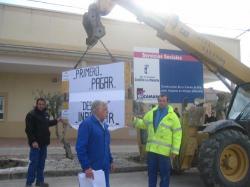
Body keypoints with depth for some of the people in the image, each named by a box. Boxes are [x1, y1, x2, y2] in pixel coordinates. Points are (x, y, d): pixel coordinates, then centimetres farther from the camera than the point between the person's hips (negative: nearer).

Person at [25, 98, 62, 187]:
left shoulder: (46, 114, 11)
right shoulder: (31, 114, -13)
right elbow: (28, 130, -20)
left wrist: (56, 121, 31)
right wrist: (33, 141, -26)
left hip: (44, 143, 8)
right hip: (35, 143, -7)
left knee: (41, 163, 13)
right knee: (33, 163, -4)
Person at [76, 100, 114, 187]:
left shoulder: (104, 124, 10)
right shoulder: (86, 124, -16)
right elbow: (80, 148, -21)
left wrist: (110, 160, 16)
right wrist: (86, 167, -24)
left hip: (105, 167, 8)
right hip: (93, 167, -8)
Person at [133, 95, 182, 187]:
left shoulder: (172, 116, -7)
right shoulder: (151, 113, 7)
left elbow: (177, 134, -8)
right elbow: (144, 124, 19)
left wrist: (175, 150, -12)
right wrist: (135, 120, -1)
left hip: (164, 151, -4)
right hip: (151, 149, 4)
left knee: (164, 174, 7)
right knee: (151, 172, 15)